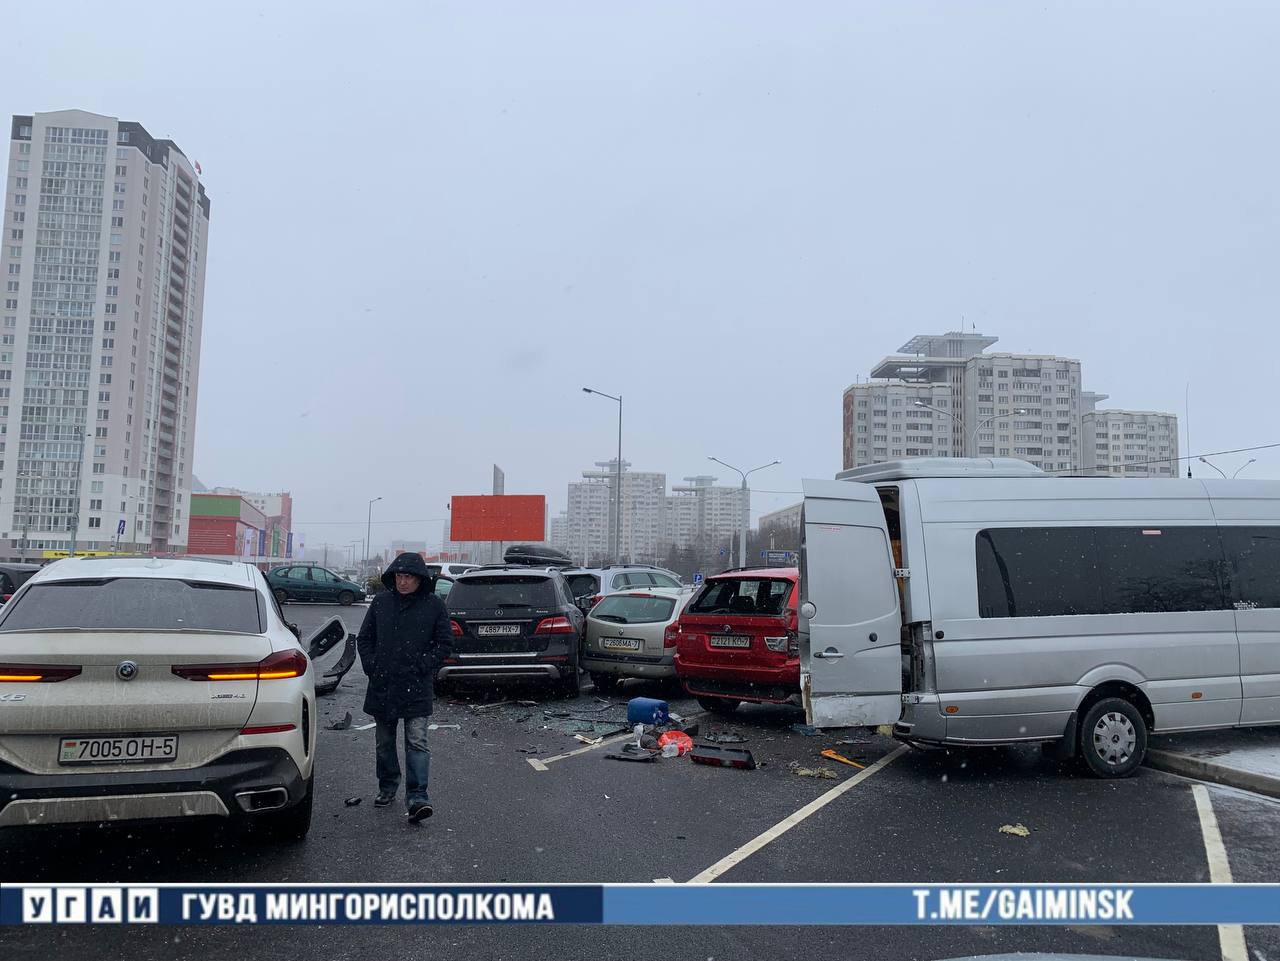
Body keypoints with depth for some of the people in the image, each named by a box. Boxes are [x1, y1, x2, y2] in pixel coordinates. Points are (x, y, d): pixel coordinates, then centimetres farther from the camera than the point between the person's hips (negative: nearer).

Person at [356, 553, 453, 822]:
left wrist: (423, 667, -8)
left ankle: (417, 797, -10)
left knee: (417, 742, -9)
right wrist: (371, 666, 1)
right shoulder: (381, 602, 5)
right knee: (384, 742, 16)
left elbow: (445, 644, 1)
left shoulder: (434, 605, -3)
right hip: (382, 685, 4)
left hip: (416, 688, -4)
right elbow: (364, 638, 13)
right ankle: (387, 787, 33)